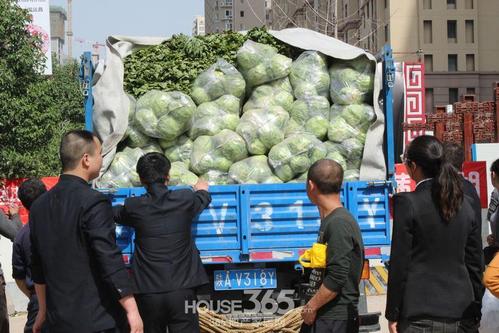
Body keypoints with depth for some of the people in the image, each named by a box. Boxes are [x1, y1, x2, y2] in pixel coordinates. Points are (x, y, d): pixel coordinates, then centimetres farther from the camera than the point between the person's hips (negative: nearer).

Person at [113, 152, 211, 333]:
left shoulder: (134, 206, -2)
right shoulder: (185, 200, -2)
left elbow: (115, 213, 23)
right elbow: (204, 199, 23)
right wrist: (201, 190, 47)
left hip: (148, 293, 1)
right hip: (181, 291, -1)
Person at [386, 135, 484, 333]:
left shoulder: (407, 202, -10)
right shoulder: (466, 204, 6)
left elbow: (399, 264, -10)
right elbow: (476, 265, 9)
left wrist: (392, 315, -3)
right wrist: (474, 314, 16)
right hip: (462, 316, 5)